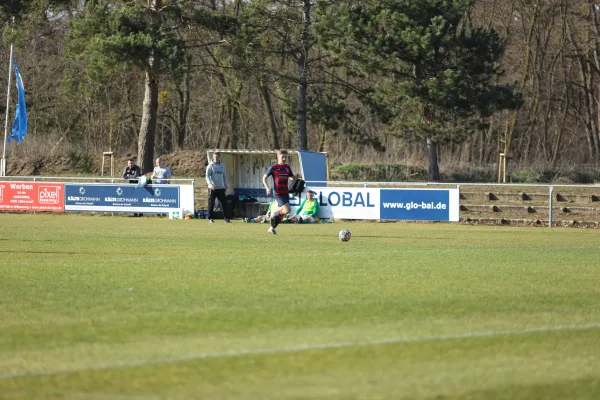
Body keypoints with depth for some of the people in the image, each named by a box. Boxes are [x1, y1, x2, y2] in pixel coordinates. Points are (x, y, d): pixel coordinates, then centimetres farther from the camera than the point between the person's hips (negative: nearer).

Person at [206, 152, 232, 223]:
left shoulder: (222, 166, 13)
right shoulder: (210, 166, -1)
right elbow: (207, 176, -8)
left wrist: (226, 186, 15)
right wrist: (210, 184, -23)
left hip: (221, 188, 4)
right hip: (212, 188, -4)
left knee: (224, 203, 0)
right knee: (211, 204, -1)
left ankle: (226, 218, 1)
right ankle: (210, 218, 4)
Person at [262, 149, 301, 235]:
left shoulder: (287, 167, 10)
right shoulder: (273, 168, -5)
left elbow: (292, 177, 24)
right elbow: (264, 178, 0)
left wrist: (297, 177, 0)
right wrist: (267, 188, -15)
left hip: (286, 193, 6)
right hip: (278, 193, -6)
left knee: (281, 214, 9)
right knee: (286, 210, -22)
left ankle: (272, 228, 26)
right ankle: (273, 215, 4)